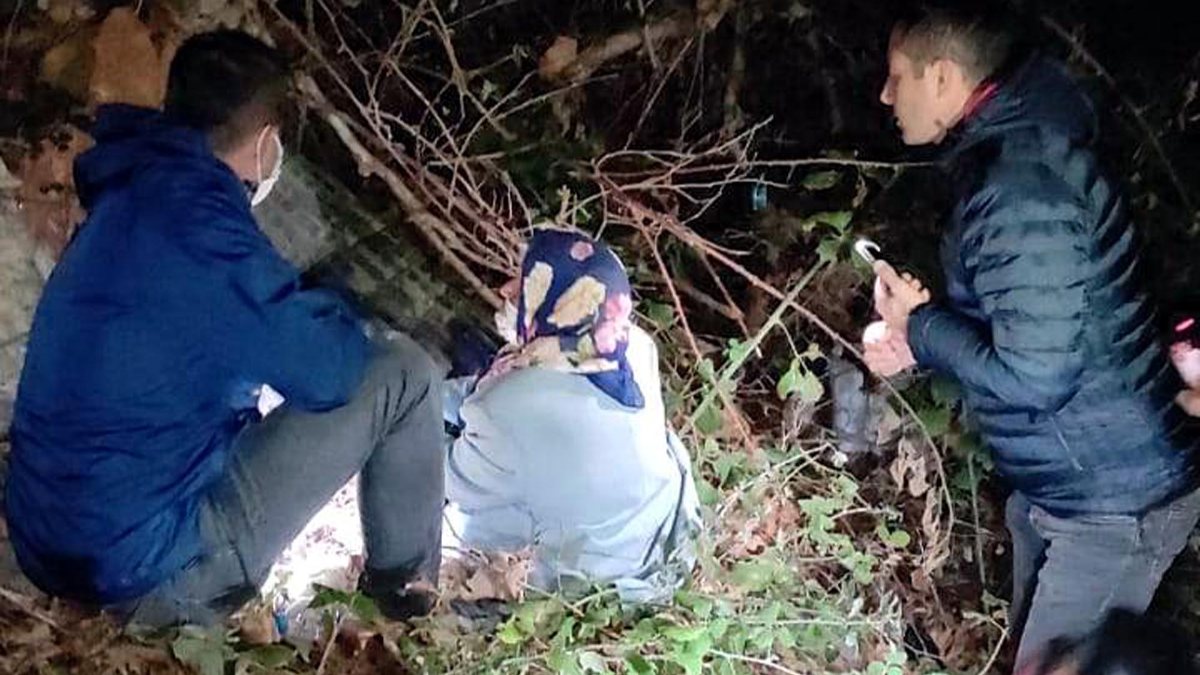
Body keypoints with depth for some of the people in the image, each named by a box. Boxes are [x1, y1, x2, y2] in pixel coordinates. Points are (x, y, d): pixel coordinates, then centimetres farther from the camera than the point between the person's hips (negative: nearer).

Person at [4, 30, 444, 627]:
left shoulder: (129, 199, 8)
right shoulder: (194, 219, -20)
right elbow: (327, 370, -15)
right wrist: (335, 316, 6)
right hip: (151, 576, -9)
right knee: (401, 374, -3)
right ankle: (407, 588, 16)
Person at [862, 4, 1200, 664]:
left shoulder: (1020, 183, -27)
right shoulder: (1011, 147, 6)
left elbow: (1034, 375, -30)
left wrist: (920, 325, -14)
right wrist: (919, 341, 4)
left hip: (1111, 503, -10)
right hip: (1051, 484, 10)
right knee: (1037, 652, 23)